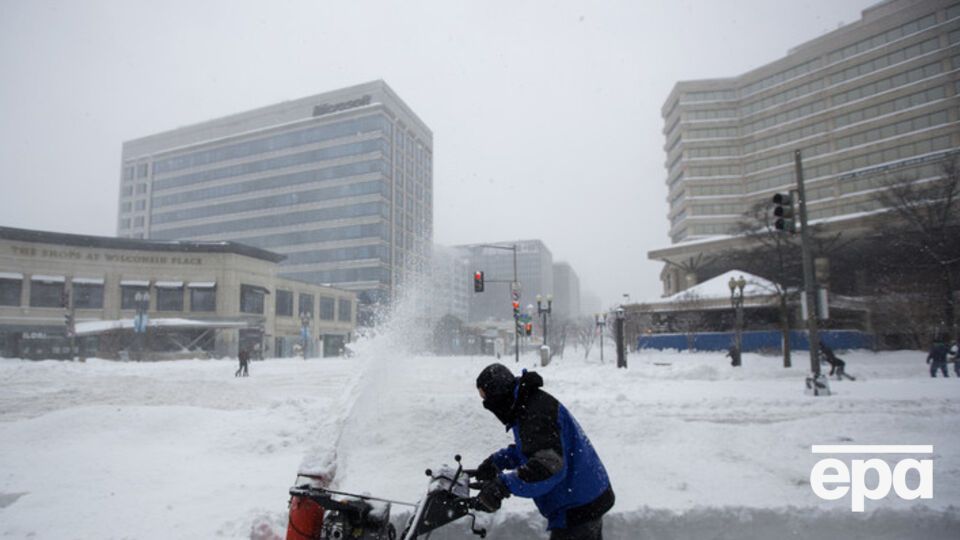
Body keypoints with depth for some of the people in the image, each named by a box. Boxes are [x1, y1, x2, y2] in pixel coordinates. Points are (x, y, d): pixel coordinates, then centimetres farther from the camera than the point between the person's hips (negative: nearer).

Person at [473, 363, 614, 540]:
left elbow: (549, 465, -38)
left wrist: (502, 485, -40)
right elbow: (529, 448, 20)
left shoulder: (536, 412, -28)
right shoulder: (528, 405, 5)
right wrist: (497, 460, 8)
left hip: (577, 509, -10)